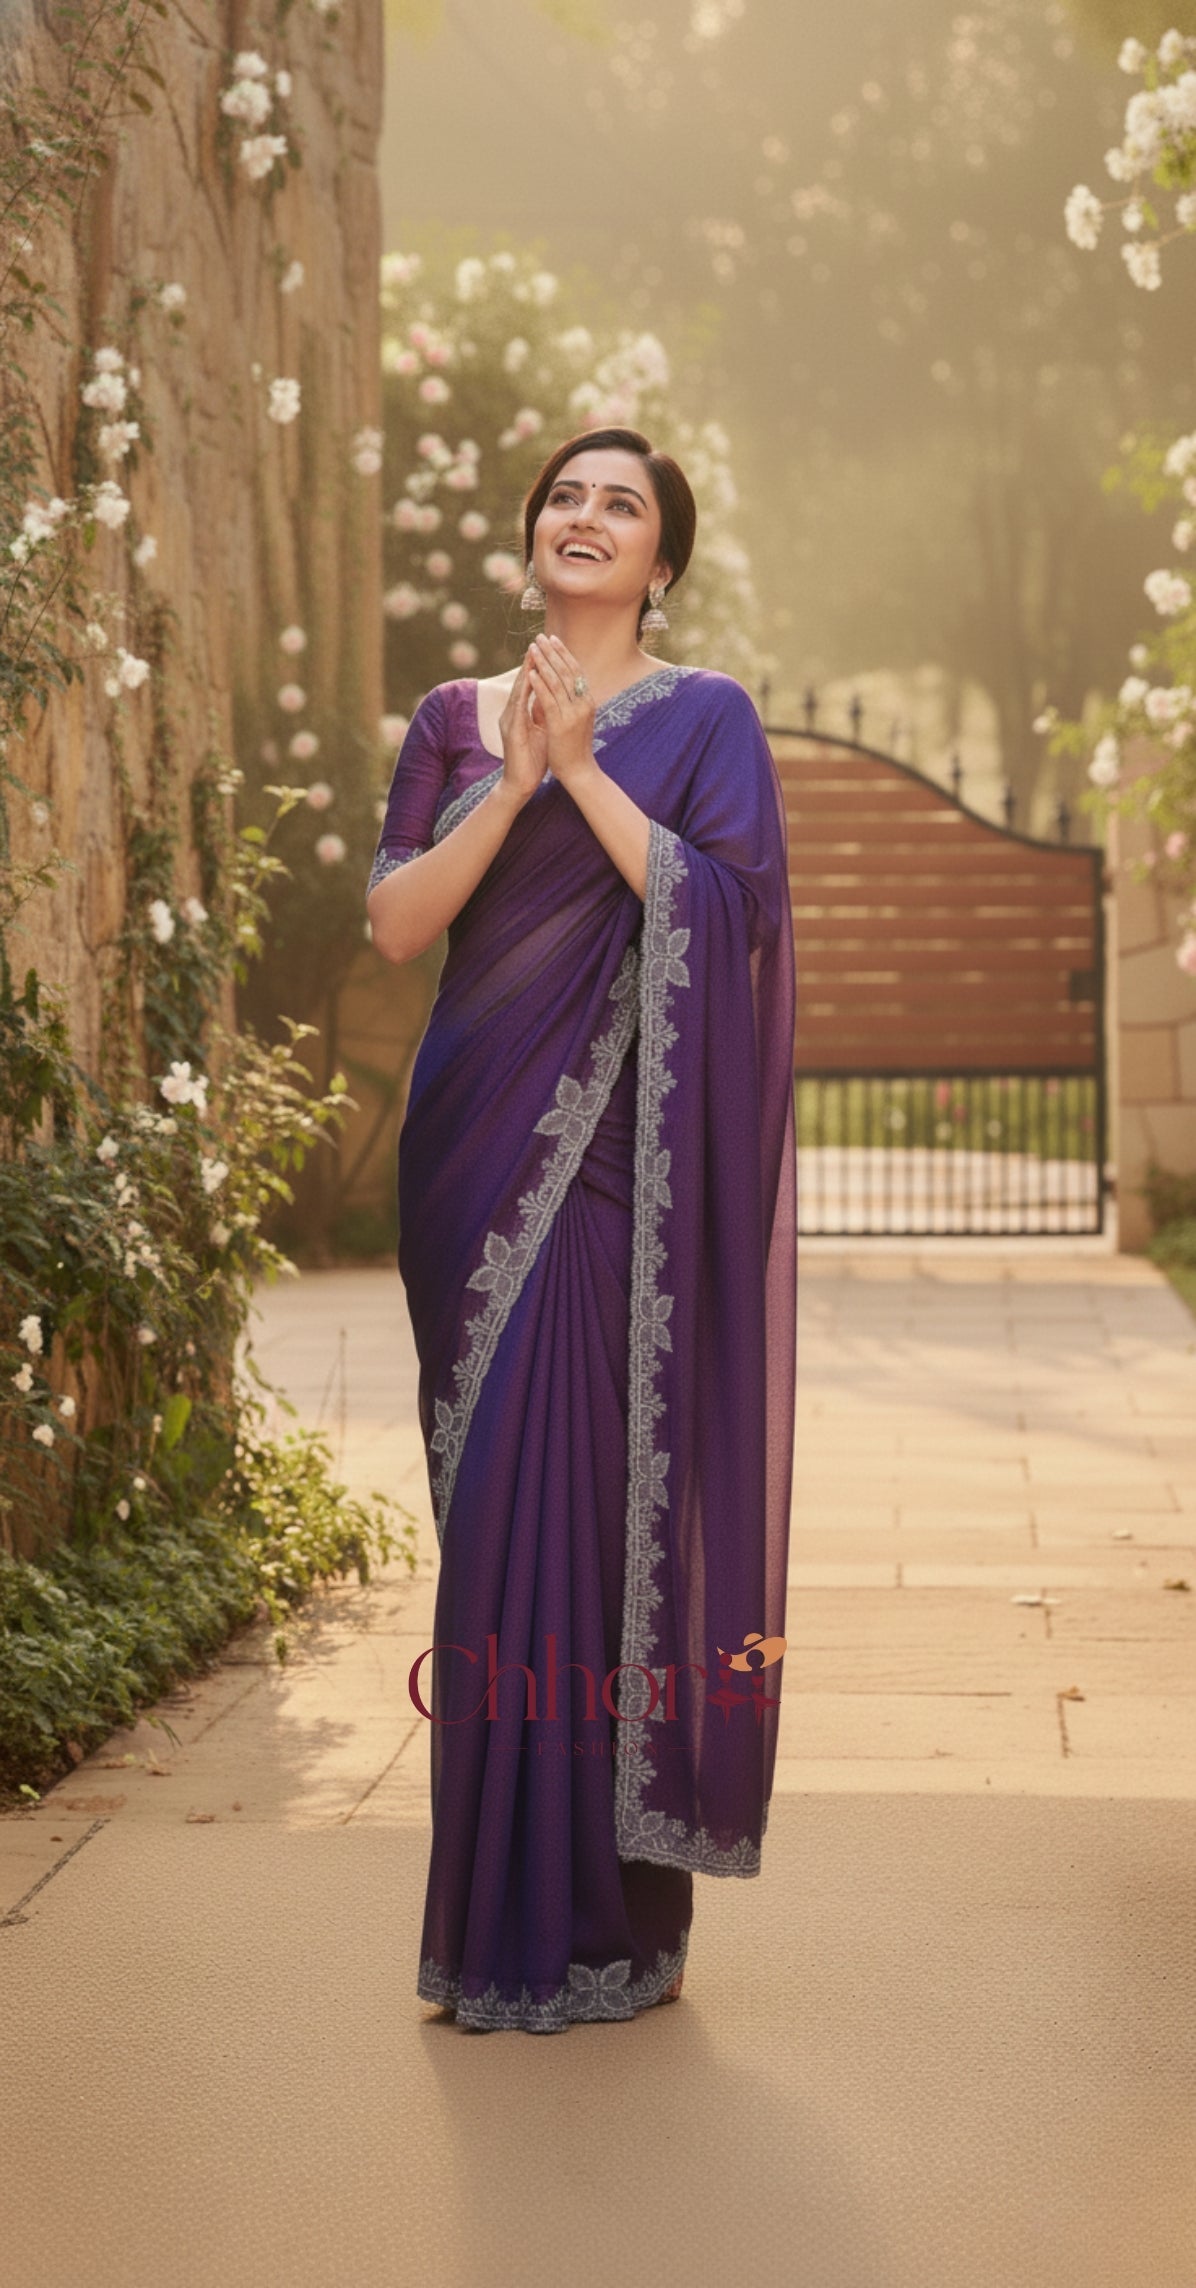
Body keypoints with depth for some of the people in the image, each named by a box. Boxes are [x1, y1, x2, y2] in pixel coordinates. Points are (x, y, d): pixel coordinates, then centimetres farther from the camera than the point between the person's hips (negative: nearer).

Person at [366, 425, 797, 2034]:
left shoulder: (705, 716, 5)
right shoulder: (455, 721, 14)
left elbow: (727, 911, -10)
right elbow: (395, 922, 3)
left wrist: (582, 769, -12)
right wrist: (513, 781, -8)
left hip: (623, 1160, -4)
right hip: (479, 1147, 4)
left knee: (598, 1488, -7)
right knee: (493, 1497, 4)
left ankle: (605, 1920, 2)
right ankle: (505, 1907, 14)